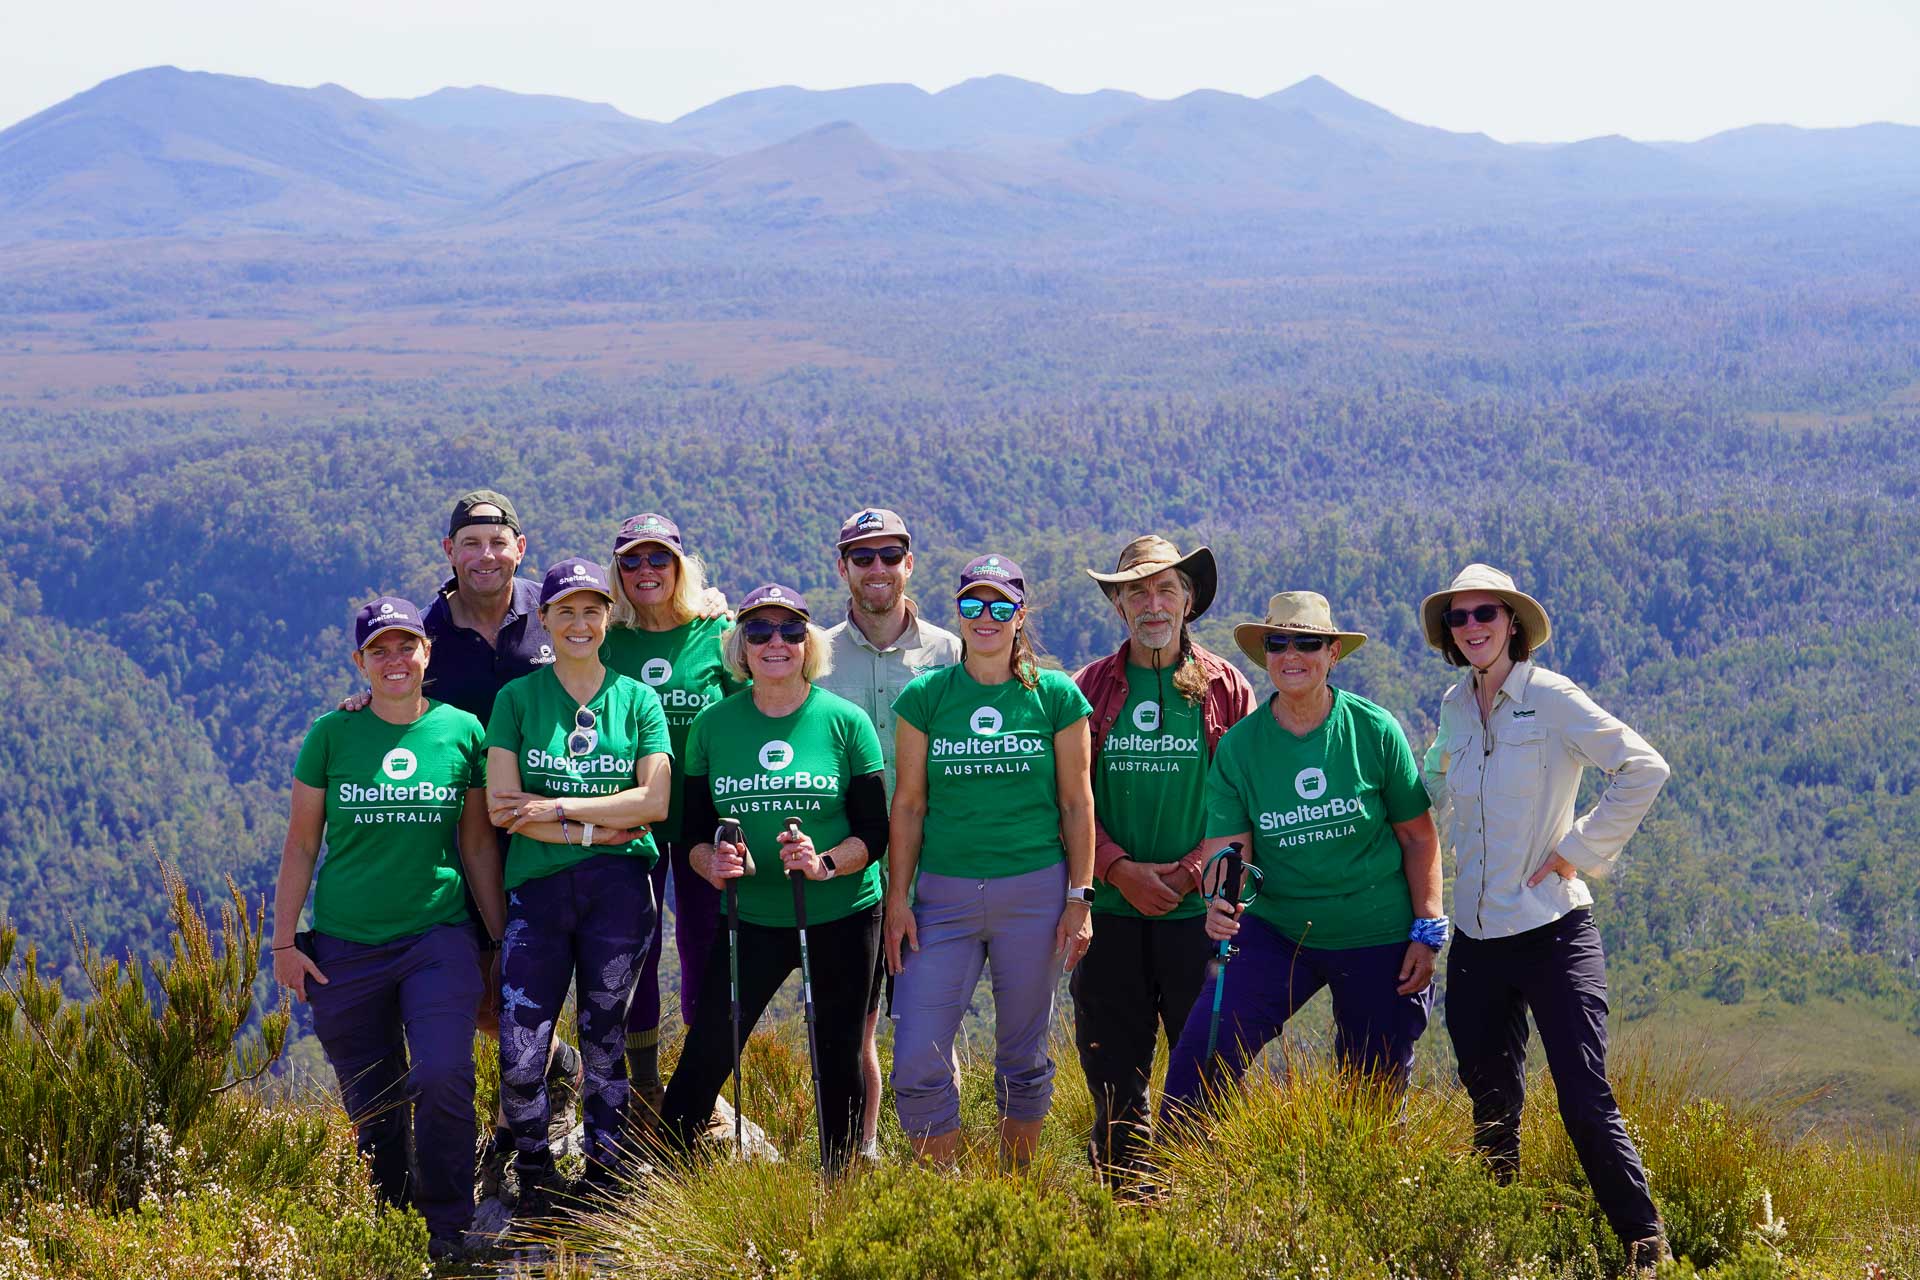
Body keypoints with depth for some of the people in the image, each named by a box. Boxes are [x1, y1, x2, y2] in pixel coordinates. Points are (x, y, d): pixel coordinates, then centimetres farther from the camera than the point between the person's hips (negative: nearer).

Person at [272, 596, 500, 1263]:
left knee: (443, 1078, -18)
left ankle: (446, 1232, -2)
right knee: (370, 1102, 5)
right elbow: (301, 844, 7)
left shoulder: (462, 731, 3)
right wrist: (284, 939, 3)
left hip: (439, 937, -1)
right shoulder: (332, 734, 1)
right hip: (345, 946, 1)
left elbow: (477, 845, 10)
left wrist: (500, 938, 11)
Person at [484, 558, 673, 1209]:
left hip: (618, 887, 0)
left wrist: (558, 806, -8)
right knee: (520, 1057, -7)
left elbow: (654, 800, -3)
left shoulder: (637, 700, 8)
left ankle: (603, 1190, 15)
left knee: (604, 1042, 4)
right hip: (536, 888, 0)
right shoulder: (517, 698, 7)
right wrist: (594, 829, -9)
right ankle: (534, 1189, 13)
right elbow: (501, 806, -3)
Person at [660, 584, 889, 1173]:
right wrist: (711, 862, -16)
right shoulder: (713, 725, 2)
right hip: (752, 919, 1)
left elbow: (875, 831, -3)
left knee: (839, 1059, 7)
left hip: (841, 918, -1)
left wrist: (826, 864, -22)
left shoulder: (845, 722, -3)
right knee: (705, 1056, -4)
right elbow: (693, 828, 6)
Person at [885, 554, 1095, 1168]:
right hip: (945, 893, 1)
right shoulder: (924, 697, 4)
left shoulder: (1056, 697, 2)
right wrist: (897, 898, 1)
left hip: (1035, 889, -1)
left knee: (1023, 1054, 8)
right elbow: (908, 805, 6)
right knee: (917, 1060, -7)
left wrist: (1079, 897, 0)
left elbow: (1076, 802, 5)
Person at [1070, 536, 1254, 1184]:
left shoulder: (1225, 687, 5)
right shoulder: (1088, 688, 7)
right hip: (1110, 908, 1)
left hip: (1200, 906, -1)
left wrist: (1191, 869, -10)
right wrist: (1121, 870, -10)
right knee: (1113, 1068, 5)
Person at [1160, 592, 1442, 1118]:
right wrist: (1219, 900, -30)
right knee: (1200, 1055, -14)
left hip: (1378, 937, -1)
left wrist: (1427, 932, -4)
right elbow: (1226, 845, -9)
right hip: (1277, 931, 1)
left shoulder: (1375, 730, -7)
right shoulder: (1239, 745, -5)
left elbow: (1418, 837, -1)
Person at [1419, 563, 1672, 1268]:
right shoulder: (1455, 706, 9)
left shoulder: (1551, 698, -9)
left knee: (1585, 1104, -12)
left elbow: (1644, 769, -14)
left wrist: (1578, 850, -13)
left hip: (1552, 932, -6)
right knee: (1491, 1104, 13)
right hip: (1476, 938, 6)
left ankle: (1646, 1243, -3)